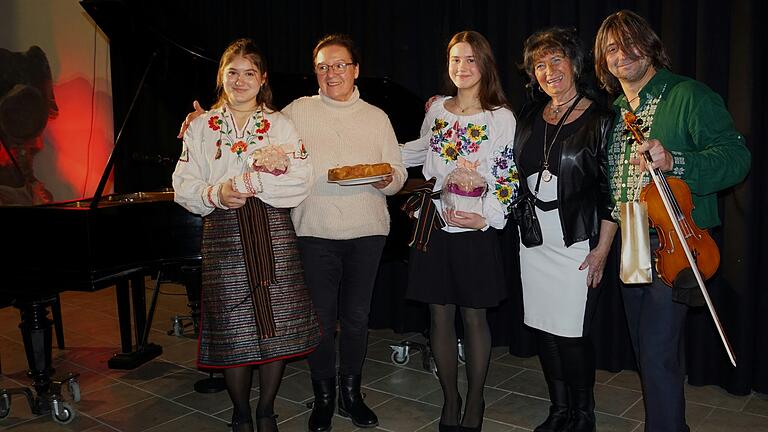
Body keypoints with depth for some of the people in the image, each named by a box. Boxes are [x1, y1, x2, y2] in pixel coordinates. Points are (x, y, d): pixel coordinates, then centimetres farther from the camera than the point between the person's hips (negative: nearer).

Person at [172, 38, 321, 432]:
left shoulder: (281, 125, 8)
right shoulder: (201, 127, 11)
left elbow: (301, 181, -5)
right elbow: (183, 186, 5)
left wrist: (245, 183, -14)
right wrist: (216, 194, -15)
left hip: (274, 234, 0)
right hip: (223, 236, 0)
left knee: (277, 326, 2)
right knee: (232, 331, 3)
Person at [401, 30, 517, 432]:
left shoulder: (501, 118, -3)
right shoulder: (437, 108, 9)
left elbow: (509, 177, -6)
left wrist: (487, 217, -19)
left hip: (475, 229, -4)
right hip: (433, 224, 4)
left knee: (474, 316, 7)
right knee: (440, 315, 8)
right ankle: (450, 400, 24)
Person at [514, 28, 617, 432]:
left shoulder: (599, 119, -7)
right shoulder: (530, 116, 9)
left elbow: (612, 191, -8)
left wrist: (602, 250, -12)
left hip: (577, 242, -5)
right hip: (534, 240, 5)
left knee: (571, 332, -4)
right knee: (543, 328, 10)